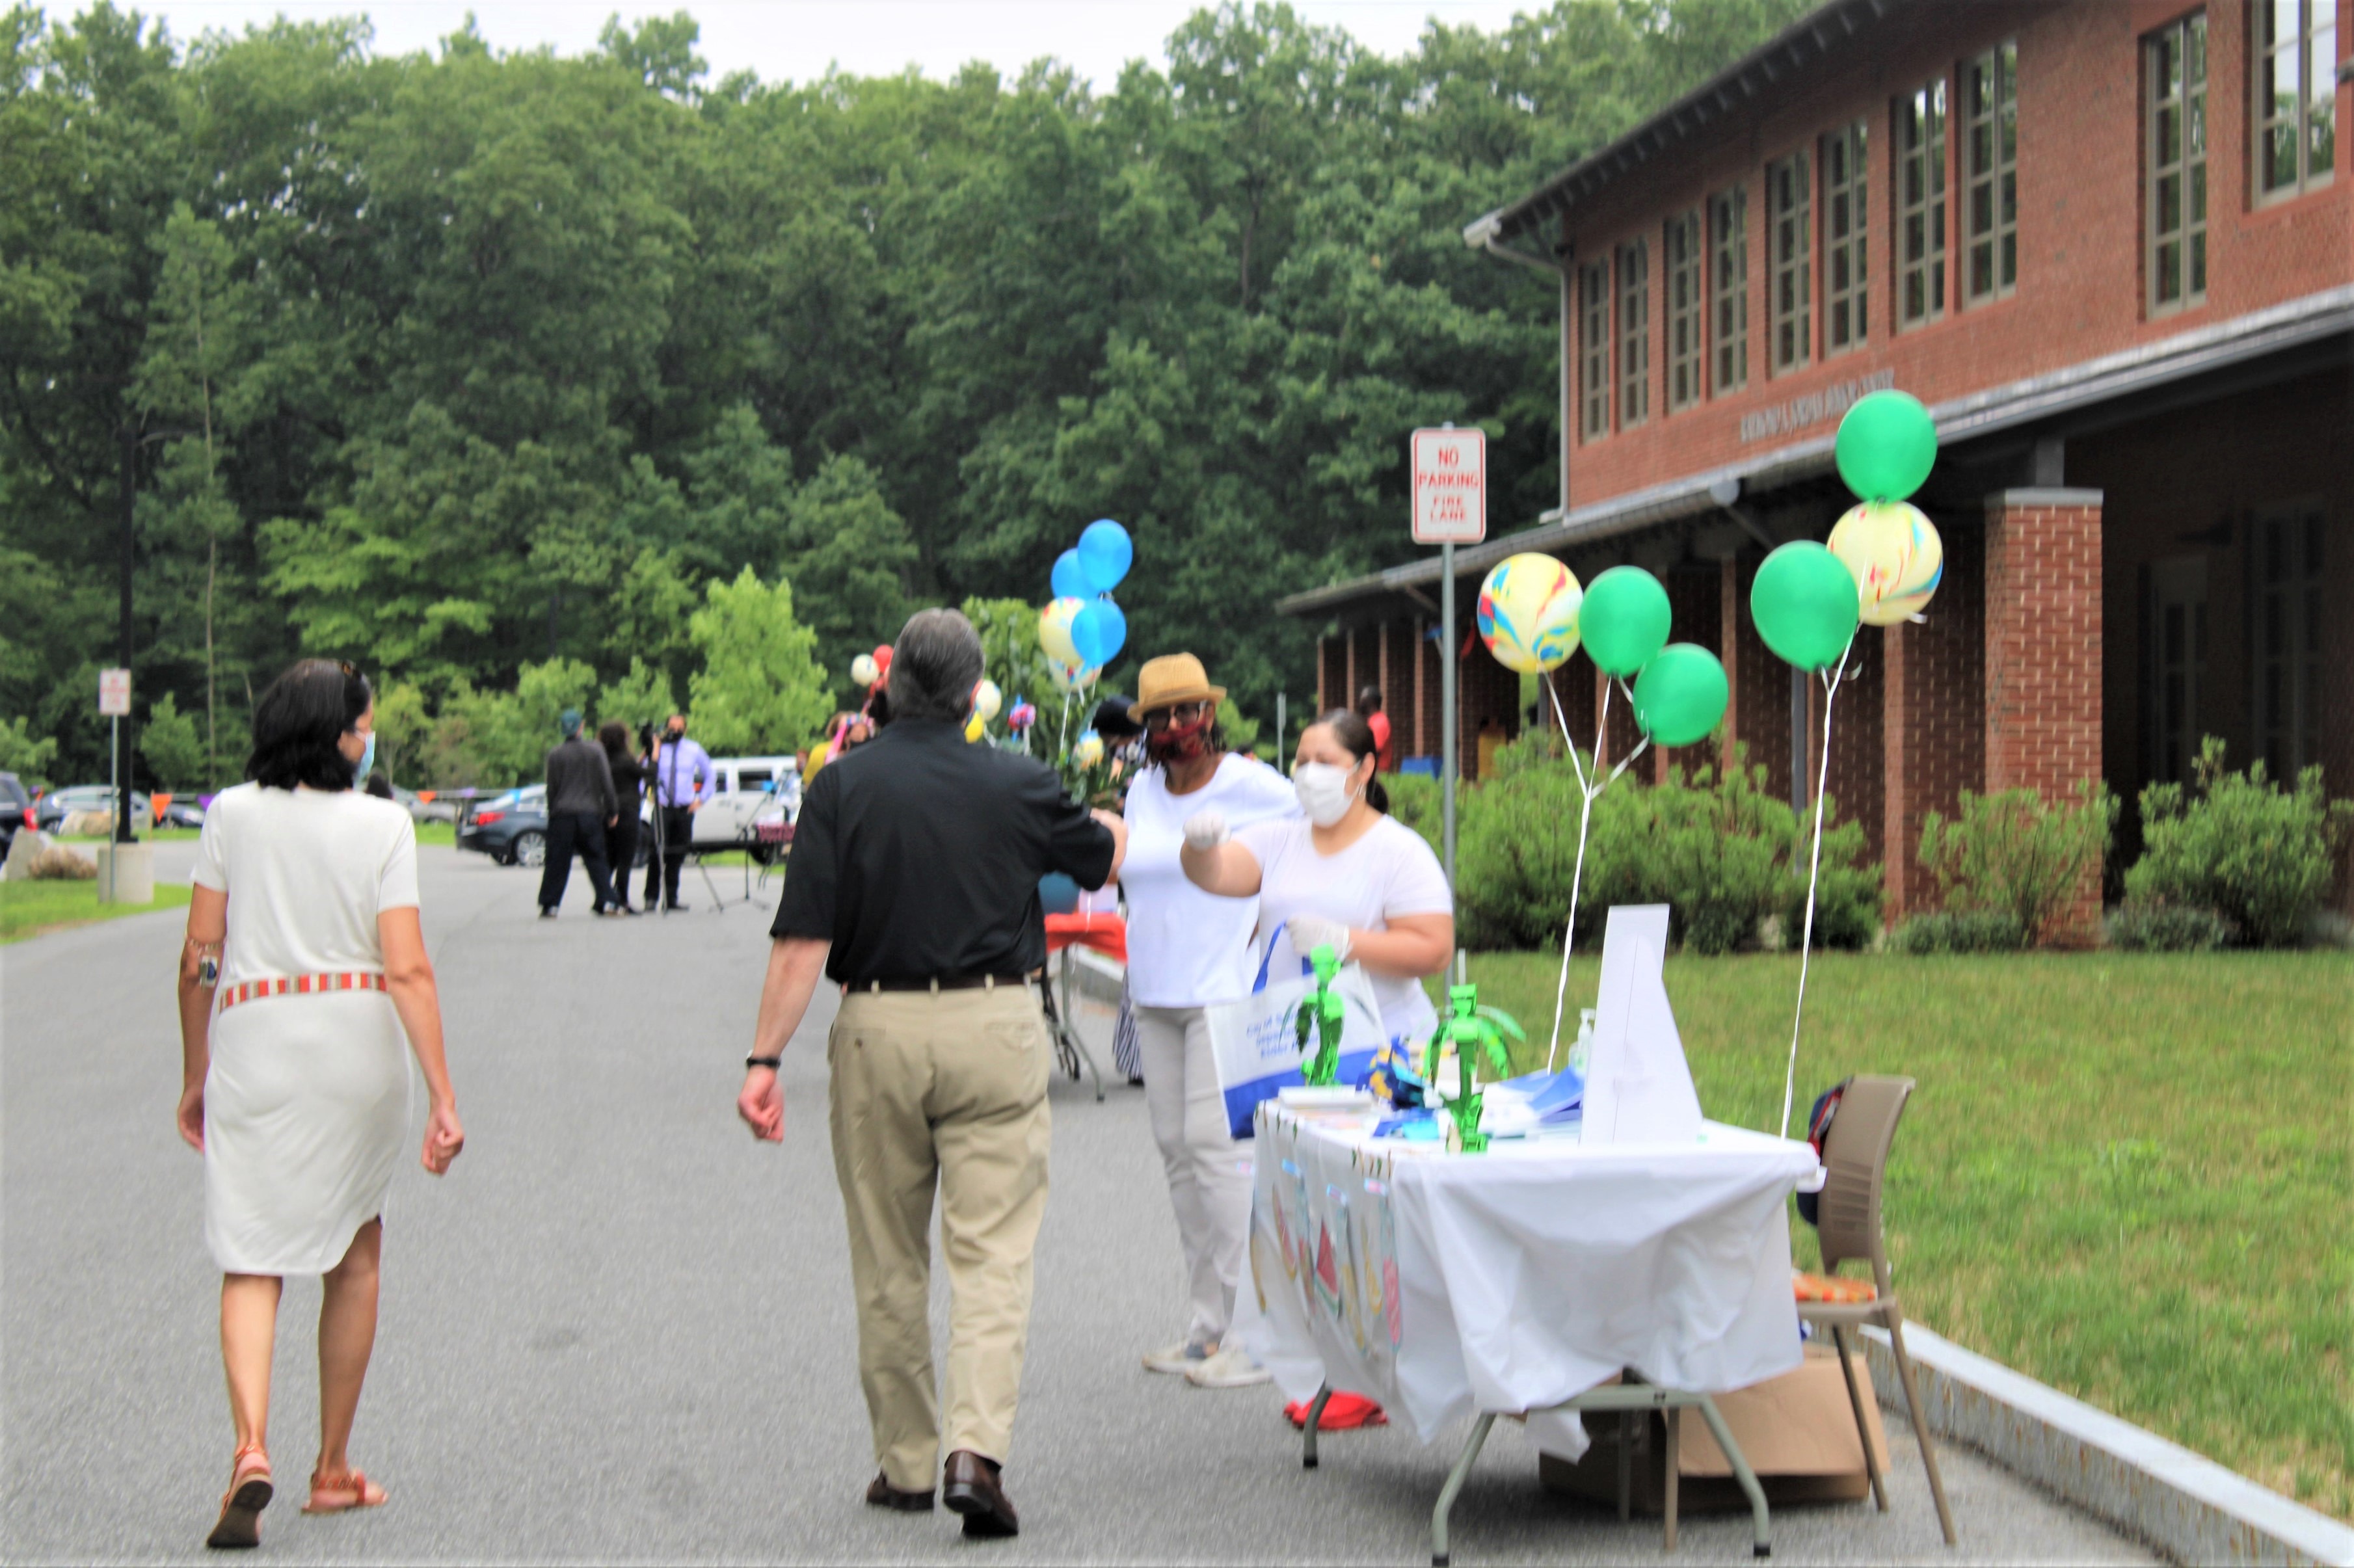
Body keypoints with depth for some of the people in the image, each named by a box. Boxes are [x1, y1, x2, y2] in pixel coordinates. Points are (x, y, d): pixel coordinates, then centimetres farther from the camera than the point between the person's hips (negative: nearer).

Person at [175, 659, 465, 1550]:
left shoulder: (232, 814, 1)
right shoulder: (382, 824, -4)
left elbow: (198, 957, 2)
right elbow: (407, 971, -10)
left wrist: (194, 1077, 12)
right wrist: (443, 1099, -8)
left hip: (253, 1042, 0)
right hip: (360, 1042, 0)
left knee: (250, 1261, 2)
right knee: (357, 1253, 16)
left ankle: (251, 1449, -21)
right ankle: (332, 1469, 23)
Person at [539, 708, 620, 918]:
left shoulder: (555, 754, -1)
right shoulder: (595, 750, -1)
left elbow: (552, 788, 3)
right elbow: (606, 783, 0)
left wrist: (552, 812, 15)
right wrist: (612, 810, 8)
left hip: (562, 814, 0)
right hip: (590, 813, 0)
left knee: (557, 862, 4)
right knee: (596, 859, 7)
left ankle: (549, 906, 2)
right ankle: (608, 902, -1)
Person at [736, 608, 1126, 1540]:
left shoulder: (842, 786, -4)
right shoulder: (1019, 786, -2)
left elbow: (803, 940, -10)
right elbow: (1106, 859, 17)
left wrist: (764, 1058, -7)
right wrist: (1105, 820, 40)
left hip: (876, 1032, 1)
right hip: (995, 1027, -1)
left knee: (888, 1262, 12)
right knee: (992, 1251, 1)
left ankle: (904, 1463, 20)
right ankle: (976, 1451, -14)